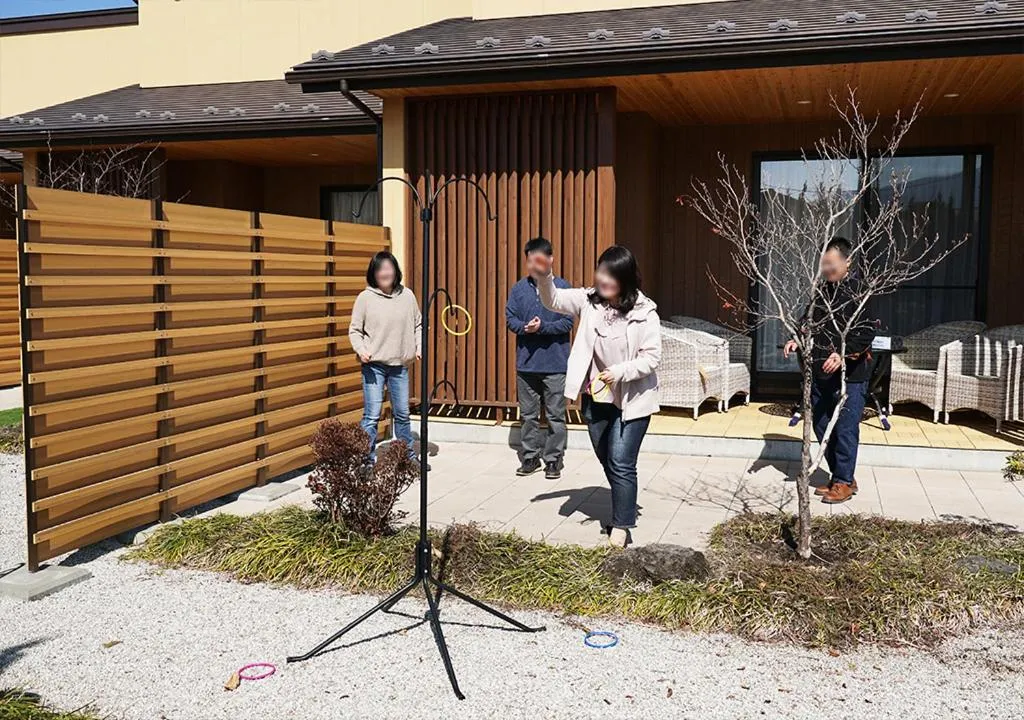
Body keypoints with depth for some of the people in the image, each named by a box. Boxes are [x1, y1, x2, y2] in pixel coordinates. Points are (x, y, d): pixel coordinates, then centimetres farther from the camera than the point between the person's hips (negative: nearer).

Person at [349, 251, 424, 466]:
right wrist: (361, 350, -16)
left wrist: (419, 347, 1)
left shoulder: (407, 295, 3)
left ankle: (408, 456, 31)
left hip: (400, 365, 3)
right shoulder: (365, 298, -5)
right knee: (372, 415, -5)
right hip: (374, 365, -3)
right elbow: (354, 330, 1)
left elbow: (418, 325, 14)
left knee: (402, 413, 16)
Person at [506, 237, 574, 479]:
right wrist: (525, 328, -16)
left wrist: (542, 327, -19)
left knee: (555, 416, 4)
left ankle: (553, 459, 14)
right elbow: (509, 318, 4)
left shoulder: (562, 287, -4)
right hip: (526, 363, 3)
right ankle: (530, 457, 23)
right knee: (528, 415, 12)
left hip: (555, 363, -3)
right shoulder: (519, 288, 6)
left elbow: (567, 322, -7)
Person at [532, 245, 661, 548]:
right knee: (607, 462, 19)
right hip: (596, 396, 5)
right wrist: (544, 278, -27)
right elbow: (554, 300, -8)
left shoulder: (644, 312, -15)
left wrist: (620, 372, -26)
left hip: (631, 399, -5)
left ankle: (622, 526, 6)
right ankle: (624, 510, 41)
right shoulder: (589, 300, -2)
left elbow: (652, 357, -14)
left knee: (621, 463, -8)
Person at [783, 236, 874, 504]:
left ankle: (844, 481, 11)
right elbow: (810, 322, 20)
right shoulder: (820, 290, 10)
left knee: (845, 429, -2)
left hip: (850, 374, -7)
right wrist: (797, 340, 1)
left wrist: (844, 353, -28)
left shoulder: (858, 291, -11)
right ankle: (839, 477, 25)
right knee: (822, 426, 12)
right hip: (820, 372, 7)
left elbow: (867, 331, -17)